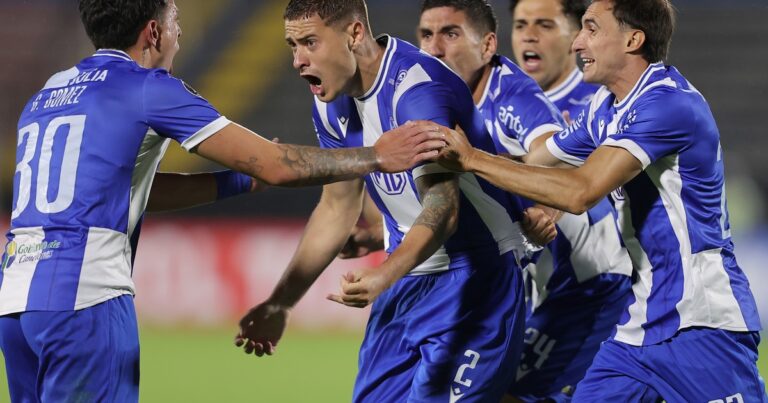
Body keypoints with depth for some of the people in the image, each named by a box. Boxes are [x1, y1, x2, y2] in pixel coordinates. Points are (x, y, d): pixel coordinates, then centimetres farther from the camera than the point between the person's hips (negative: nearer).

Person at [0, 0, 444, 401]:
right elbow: (276, 166, -3)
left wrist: (245, 180, 30)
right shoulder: (148, 87, -2)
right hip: (85, 300, -7)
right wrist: (377, 157, 8)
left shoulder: (47, 96, 21)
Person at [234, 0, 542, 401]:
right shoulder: (332, 103, 3)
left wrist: (385, 276, -50)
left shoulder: (418, 87, -24)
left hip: (475, 274, -8)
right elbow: (337, 208, 15)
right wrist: (280, 303, 13)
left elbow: (442, 207, -34)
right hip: (408, 273, 8)